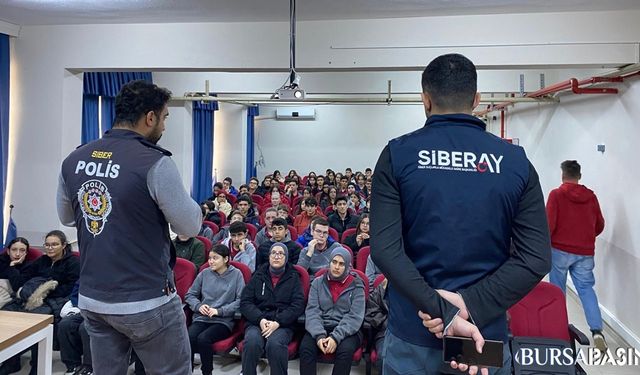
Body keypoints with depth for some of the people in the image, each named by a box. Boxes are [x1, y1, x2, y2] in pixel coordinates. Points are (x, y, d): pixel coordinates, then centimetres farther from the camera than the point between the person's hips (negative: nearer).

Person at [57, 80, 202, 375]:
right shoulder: (154, 163, -20)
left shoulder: (73, 160, 1)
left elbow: (67, 218, 16)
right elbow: (191, 227, -11)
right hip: (147, 303, -6)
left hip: (91, 299, 6)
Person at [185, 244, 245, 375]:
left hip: (224, 320, -3)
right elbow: (190, 295, 16)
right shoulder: (205, 273, 10)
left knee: (203, 339, -30)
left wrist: (219, 311, -12)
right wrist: (199, 306, -4)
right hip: (201, 318, 3)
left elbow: (240, 300, -5)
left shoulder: (236, 274, 2)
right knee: (188, 339, -28)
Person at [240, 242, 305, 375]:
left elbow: (298, 305, 1)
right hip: (258, 322, 1)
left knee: (275, 343, -33)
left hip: (283, 324, -1)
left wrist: (278, 322, -13)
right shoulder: (258, 275, 15)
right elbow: (245, 302, 7)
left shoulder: (293, 277, 12)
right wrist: (260, 319, -10)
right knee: (252, 342, -31)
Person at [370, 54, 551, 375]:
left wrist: (442, 312, -18)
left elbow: (384, 249, -17)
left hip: (413, 334, -1)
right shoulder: (516, 161, -3)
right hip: (486, 335, 1)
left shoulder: (398, 154, -8)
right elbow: (537, 259, -9)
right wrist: (470, 305, -14)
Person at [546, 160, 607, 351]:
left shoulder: (556, 194, -8)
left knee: (557, 289, 11)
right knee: (586, 288, 10)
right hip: (585, 252, 3)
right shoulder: (591, 196, 4)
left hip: (560, 250, -3)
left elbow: (549, 224, -13)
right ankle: (597, 330, -2)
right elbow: (599, 225, 10)